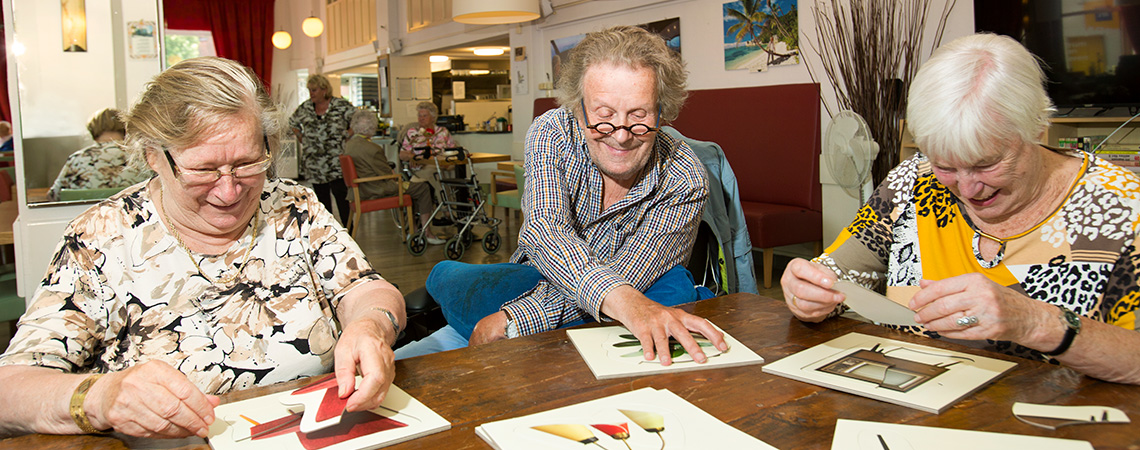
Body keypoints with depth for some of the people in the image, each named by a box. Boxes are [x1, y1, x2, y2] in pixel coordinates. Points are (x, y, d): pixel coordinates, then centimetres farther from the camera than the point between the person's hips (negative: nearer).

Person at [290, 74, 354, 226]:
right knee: (321, 196, 12)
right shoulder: (305, 107, 6)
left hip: (336, 161, -4)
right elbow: (293, 122, 22)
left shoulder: (341, 105, -6)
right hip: (314, 164, 4)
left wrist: (348, 135, -8)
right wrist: (301, 137, 11)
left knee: (341, 194, -5)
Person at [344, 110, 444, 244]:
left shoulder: (349, 144, 4)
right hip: (376, 190, -10)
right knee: (423, 188, -1)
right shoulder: (370, 148, -24)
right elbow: (386, 173, -17)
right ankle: (427, 233, 1)